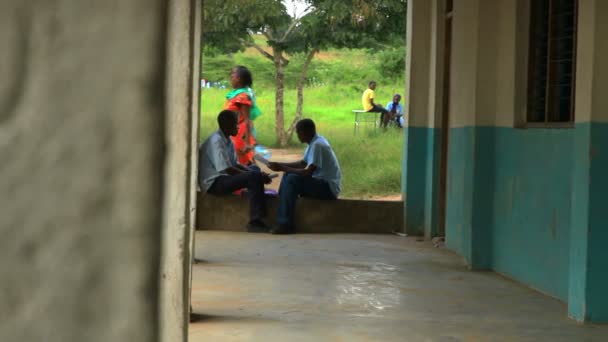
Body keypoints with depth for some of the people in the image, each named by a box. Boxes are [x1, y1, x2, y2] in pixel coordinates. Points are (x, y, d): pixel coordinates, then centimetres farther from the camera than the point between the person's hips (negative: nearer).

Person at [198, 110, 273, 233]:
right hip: (213, 183, -11)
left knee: (255, 169, 22)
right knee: (254, 177, -25)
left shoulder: (227, 141, 12)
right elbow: (228, 169, -25)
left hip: (223, 177, 11)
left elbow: (235, 164, 16)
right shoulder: (217, 141, -19)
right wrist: (259, 176, -21)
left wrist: (258, 174, 0)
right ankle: (255, 221, -27)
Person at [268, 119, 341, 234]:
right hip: (321, 183, 10)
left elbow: (308, 172, -25)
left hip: (329, 187, -10)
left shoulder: (318, 145, -20)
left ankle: (286, 224, -20)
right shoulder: (314, 142, 10)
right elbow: (303, 163, 21)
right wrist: (281, 165, 10)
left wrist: (283, 168, -18)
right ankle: (282, 220, 3)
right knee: (288, 176, 10)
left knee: (291, 179, -22)